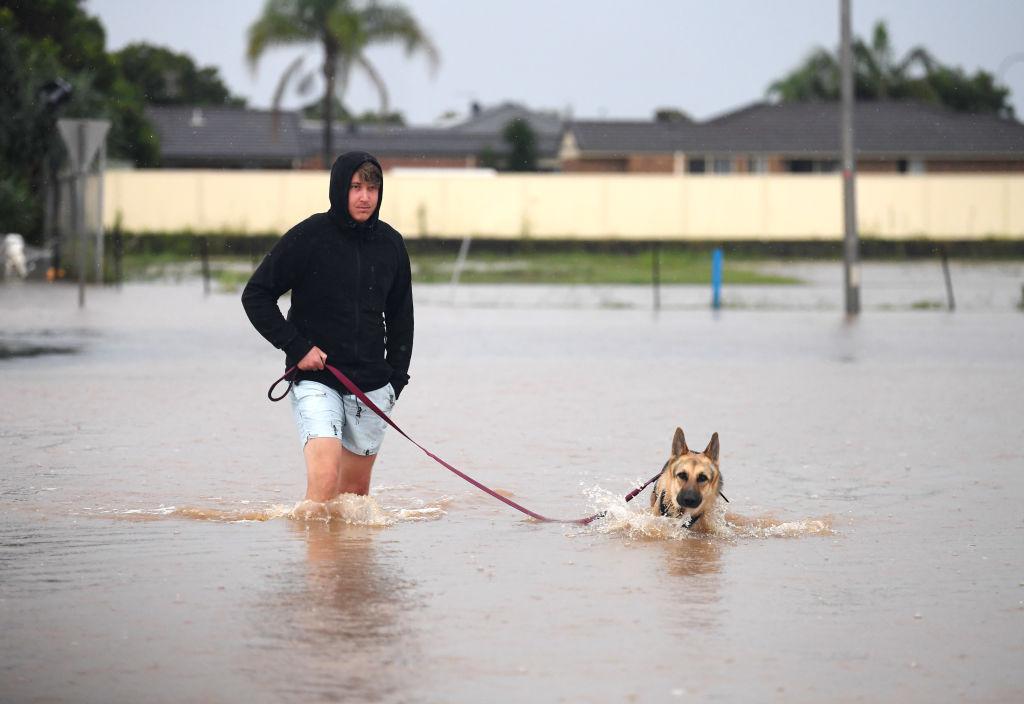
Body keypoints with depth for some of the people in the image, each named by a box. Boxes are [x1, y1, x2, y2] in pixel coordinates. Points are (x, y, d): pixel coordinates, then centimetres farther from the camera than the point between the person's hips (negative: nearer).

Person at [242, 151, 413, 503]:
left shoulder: (391, 244, 6)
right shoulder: (309, 237, -8)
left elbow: (400, 315, 19)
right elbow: (255, 295, -3)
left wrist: (397, 377, 12)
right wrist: (295, 346, -11)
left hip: (372, 384, 5)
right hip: (315, 379, -4)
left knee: (356, 487, 10)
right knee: (325, 476, -22)